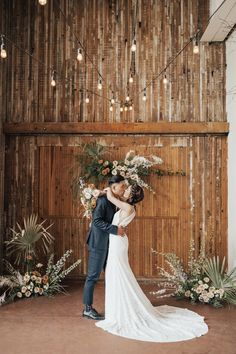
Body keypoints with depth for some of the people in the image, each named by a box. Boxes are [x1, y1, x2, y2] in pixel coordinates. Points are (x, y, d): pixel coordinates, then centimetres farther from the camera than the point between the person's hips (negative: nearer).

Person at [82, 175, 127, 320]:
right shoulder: (103, 200, -16)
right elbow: (96, 221, -23)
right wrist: (115, 229, -24)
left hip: (108, 244, 9)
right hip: (99, 243, -9)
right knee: (93, 276, 1)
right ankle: (88, 309, 13)